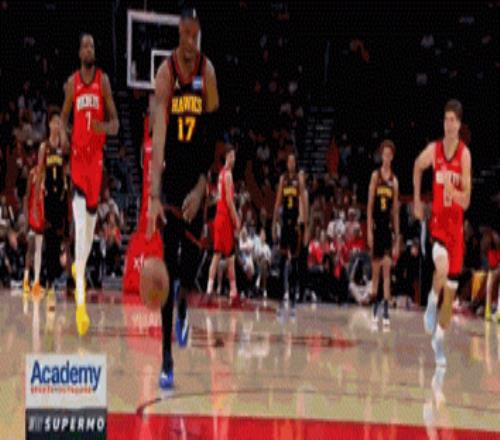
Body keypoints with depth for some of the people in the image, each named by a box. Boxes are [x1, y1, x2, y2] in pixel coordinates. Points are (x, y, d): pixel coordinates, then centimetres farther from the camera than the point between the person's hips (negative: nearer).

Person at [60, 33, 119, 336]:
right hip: (77, 154, -1)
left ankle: (80, 266, 39)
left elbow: (116, 123, 3)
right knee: (79, 219, -15)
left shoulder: (103, 80, 3)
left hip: (97, 155, 1)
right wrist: (63, 134, -5)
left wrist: (104, 127, -21)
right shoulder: (72, 82, 6)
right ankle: (81, 300, -23)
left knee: (92, 214, 9)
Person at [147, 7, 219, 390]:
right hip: (172, 175, -1)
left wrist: (201, 188, -13)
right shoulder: (165, 74, -12)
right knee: (169, 266, -3)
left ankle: (183, 306, 36)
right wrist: (154, 196, -28)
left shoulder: (208, 72, -6)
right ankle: (167, 357, 1)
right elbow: (158, 139, -20)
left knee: (192, 257, -1)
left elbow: (213, 138, -5)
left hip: (200, 175, 2)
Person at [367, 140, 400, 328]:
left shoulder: (394, 180, 7)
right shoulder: (375, 176, 1)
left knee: (387, 269, -7)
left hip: (389, 228, 1)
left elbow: (396, 211, 10)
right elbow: (370, 204, -2)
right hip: (376, 226, -1)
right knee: (375, 270, 6)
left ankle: (386, 312, -10)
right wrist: (369, 230, -8)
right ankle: (375, 310, 16)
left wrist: (397, 239, 9)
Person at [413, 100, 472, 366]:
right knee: (442, 267, -32)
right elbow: (417, 168, 20)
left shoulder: (464, 154, -8)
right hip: (437, 220, -1)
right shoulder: (433, 150, -4)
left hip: (456, 224, 1)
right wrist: (417, 200, 18)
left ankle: (439, 339, 22)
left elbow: (466, 202, -10)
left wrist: (453, 191, -30)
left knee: (451, 287, 6)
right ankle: (432, 302, -3)